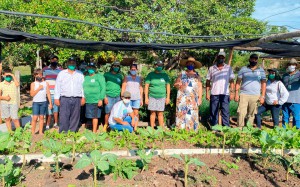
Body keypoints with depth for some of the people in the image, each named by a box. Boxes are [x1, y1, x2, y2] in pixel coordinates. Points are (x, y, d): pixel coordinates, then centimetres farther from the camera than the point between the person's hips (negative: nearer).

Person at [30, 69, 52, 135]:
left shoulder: (46, 83, 7)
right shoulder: (33, 84, 4)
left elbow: (48, 93, 8)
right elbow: (32, 94, -4)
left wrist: (50, 103, 4)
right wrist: (38, 88, -14)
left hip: (44, 102, 2)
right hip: (36, 102, -1)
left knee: (41, 117, 7)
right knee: (35, 118, -5)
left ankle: (40, 132, 14)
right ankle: (33, 133, 1)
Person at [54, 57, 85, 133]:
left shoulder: (80, 74, 13)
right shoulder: (61, 73, 10)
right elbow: (57, 87, 8)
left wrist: (83, 97, 4)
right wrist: (56, 98, 2)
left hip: (77, 99, 2)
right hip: (65, 99, -1)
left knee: (75, 117, 4)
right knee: (64, 117, -6)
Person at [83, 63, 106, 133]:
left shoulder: (99, 76, -2)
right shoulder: (86, 77, 17)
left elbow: (103, 88, -8)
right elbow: (84, 88, 20)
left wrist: (101, 99, -14)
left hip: (96, 100, -6)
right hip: (87, 101, 6)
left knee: (95, 116, -2)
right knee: (91, 116, 7)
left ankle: (94, 132, 5)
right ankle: (94, 130, 15)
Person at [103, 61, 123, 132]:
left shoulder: (120, 76, 13)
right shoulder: (106, 75, 4)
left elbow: (122, 86, 19)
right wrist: (104, 97, -5)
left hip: (117, 97, 3)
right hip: (109, 97, -3)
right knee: (108, 112, -4)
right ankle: (105, 126, 11)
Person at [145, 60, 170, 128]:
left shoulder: (165, 75, 8)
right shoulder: (151, 74, 3)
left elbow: (168, 86, 10)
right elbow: (146, 86, 2)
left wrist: (168, 97, 5)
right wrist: (146, 97, -3)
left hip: (162, 97, 1)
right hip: (152, 96, 0)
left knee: (160, 113, 0)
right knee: (152, 112, 2)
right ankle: (152, 129, 10)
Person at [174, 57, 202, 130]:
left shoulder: (197, 75, 11)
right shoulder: (182, 74, 11)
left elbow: (200, 87, 7)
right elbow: (175, 84, 11)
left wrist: (200, 98, -1)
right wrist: (178, 85, -13)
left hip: (193, 98, 0)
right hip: (182, 97, 0)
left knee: (192, 114, -5)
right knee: (182, 113, -6)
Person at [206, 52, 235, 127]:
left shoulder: (228, 68, 8)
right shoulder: (211, 68, 9)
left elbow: (232, 81, 5)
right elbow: (208, 81, 9)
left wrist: (232, 92, -5)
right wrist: (207, 93, 1)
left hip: (225, 93, -1)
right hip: (214, 93, 1)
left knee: (225, 111, -2)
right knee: (213, 112, 4)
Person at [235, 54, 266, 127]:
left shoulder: (261, 70, 11)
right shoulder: (243, 69, 8)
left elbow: (263, 83, 10)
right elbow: (238, 82, 7)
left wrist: (262, 96, 2)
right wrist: (236, 94, -2)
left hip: (255, 96, 1)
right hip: (244, 95, -1)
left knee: (251, 115, 4)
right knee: (241, 113, -8)